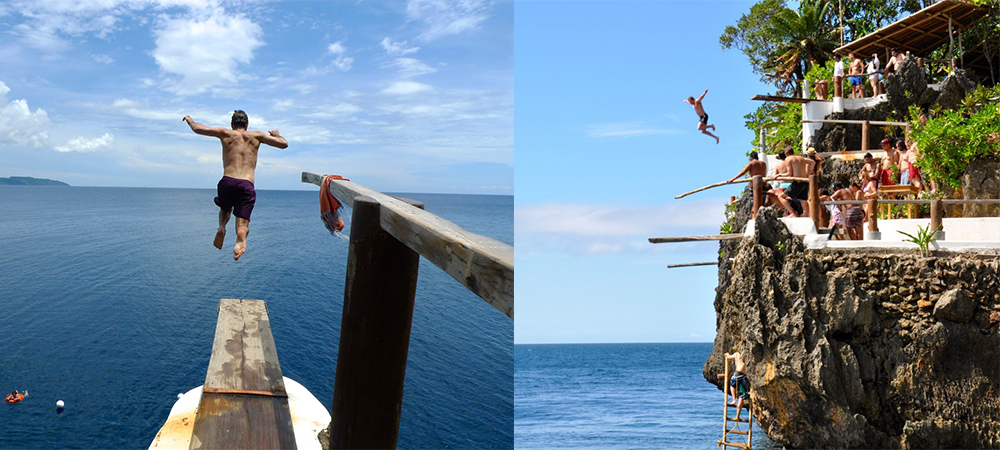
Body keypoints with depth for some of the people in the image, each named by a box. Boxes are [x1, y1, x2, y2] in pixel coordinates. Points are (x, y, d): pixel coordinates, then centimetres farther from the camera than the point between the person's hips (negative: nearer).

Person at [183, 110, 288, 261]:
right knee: (242, 225, -1)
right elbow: (284, 144, 17)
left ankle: (221, 227, 0)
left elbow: (197, 129, 14)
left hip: (228, 181, 1)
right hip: (247, 184, -1)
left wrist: (190, 120, 36)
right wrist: (277, 135, 39)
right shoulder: (256, 136, 17)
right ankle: (241, 237, -39)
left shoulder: (226, 133, 15)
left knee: (225, 208, 33)